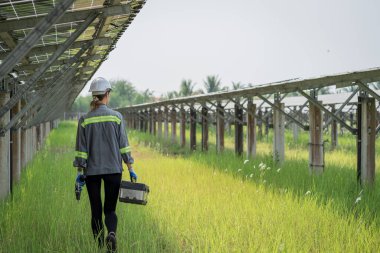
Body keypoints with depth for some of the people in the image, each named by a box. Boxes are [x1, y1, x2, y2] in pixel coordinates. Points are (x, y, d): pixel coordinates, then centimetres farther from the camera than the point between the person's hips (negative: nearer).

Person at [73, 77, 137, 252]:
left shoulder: (84, 120, -1)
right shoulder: (116, 117, -2)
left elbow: (81, 149, -1)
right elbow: (123, 145, -2)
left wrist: (80, 171, 5)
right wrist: (130, 168, 3)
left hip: (92, 171, 0)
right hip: (113, 170, 0)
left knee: (96, 210, 10)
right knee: (110, 209, 7)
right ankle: (112, 233, -22)